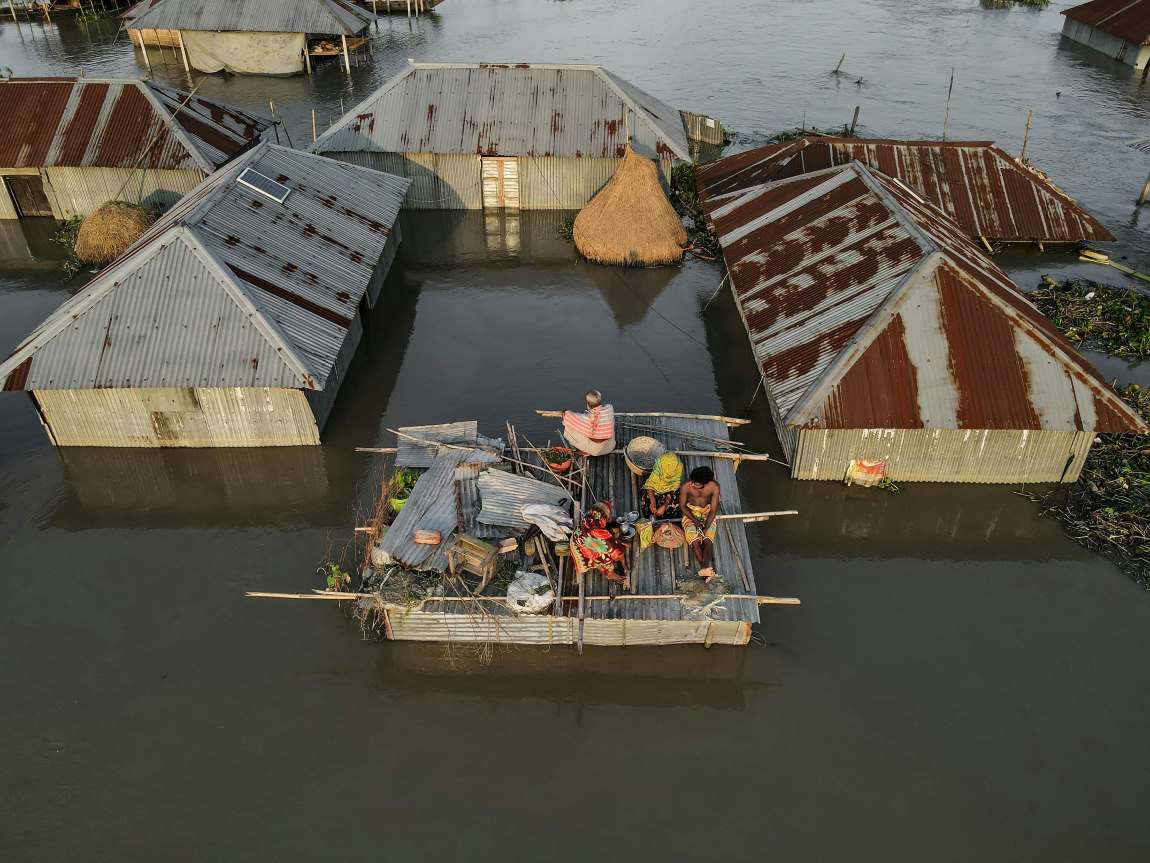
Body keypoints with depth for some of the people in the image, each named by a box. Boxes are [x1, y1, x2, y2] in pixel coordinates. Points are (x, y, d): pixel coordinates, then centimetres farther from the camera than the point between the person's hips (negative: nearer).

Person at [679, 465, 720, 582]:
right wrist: (695, 521, -17)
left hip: (708, 513, 0)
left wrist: (705, 529, -24)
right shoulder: (686, 487, -22)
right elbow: (682, 506, -8)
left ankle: (704, 568, -40)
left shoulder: (714, 487, -21)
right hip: (691, 513, 0)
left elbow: (713, 510, -17)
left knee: (708, 540, -24)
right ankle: (706, 568, -29)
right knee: (695, 541, -23)